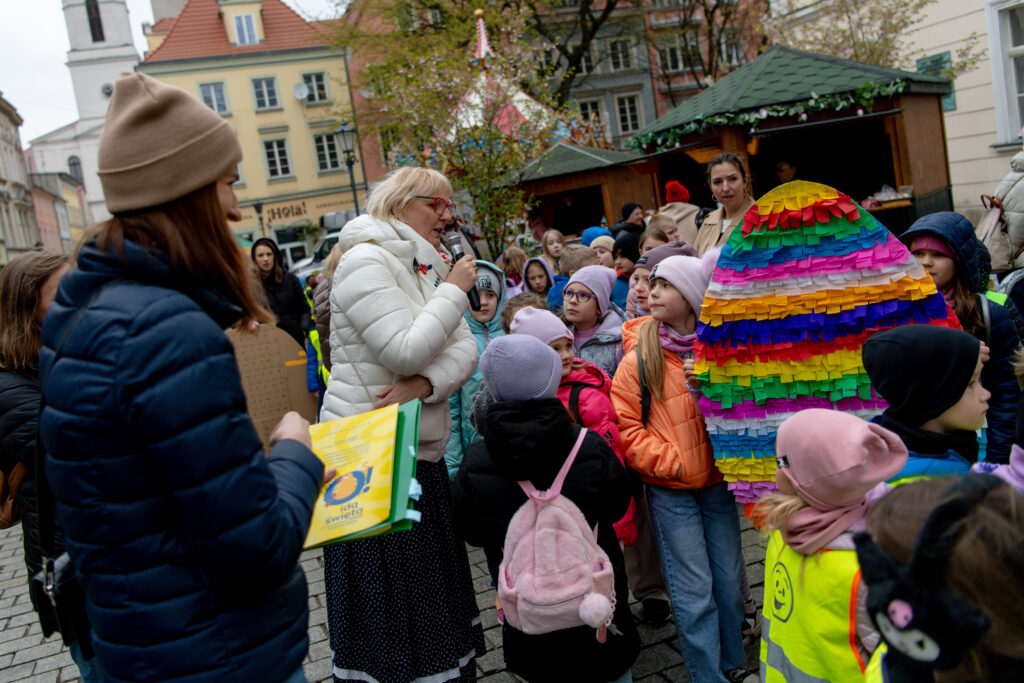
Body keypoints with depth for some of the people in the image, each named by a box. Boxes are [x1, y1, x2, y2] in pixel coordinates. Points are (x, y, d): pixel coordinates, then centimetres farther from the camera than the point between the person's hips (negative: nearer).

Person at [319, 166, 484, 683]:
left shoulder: (427, 267, 12)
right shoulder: (366, 262, -14)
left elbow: (465, 350, 2)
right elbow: (406, 351, -26)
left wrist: (426, 384, -18)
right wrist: (454, 292, -15)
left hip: (420, 452, 8)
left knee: (432, 583, 18)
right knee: (385, 596, 3)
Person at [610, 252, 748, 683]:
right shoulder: (640, 357, -7)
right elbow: (625, 426, -7)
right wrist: (672, 461, -13)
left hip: (717, 479, 3)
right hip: (669, 489, -3)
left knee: (730, 580, 13)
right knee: (694, 592, 2)